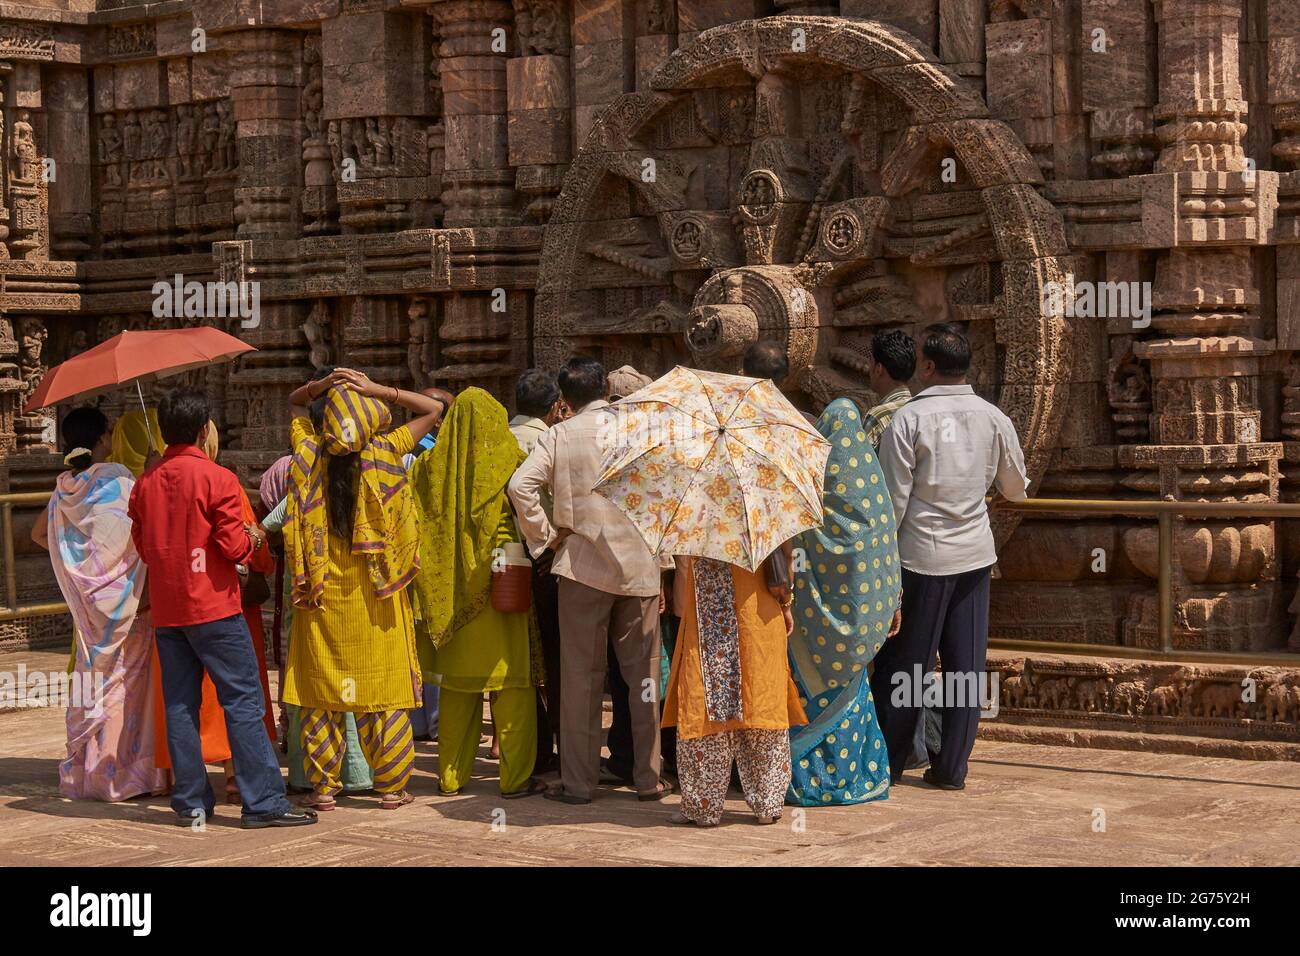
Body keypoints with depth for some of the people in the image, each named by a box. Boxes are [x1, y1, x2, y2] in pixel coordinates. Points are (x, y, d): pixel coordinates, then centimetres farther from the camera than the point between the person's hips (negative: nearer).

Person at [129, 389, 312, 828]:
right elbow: (233, 546, -13)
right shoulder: (216, 478, -11)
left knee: (180, 705, 8)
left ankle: (190, 801, 10)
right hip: (213, 609, -6)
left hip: (166, 609, 6)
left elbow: (143, 548, 12)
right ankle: (263, 802, -5)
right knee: (243, 701, -3)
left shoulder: (145, 483, 6)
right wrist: (254, 539, 8)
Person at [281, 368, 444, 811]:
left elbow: (294, 403, 16)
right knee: (384, 690, 5)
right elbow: (433, 409, 2)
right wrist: (378, 390, -6)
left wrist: (322, 385, -3)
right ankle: (391, 786, 8)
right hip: (374, 592, -1)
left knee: (321, 693, 7)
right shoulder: (382, 454, -9)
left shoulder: (309, 453, -4)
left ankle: (323, 787, 9)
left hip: (320, 592, 1)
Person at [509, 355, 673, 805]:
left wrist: (545, 536, -2)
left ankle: (579, 781, 6)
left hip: (582, 566, -1)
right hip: (640, 565, 1)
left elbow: (521, 485, -12)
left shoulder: (559, 436, -1)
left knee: (581, 676, 6)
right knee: (643, 674, 9)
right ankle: (648, 777, 11)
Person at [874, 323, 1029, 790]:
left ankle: (888, 763, 14)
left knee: (902, 663, 7)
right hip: (975, 554, 4)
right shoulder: (993, 418, 1)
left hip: (921, 554, -3)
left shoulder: (908, 418, -11)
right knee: (965, 664, 7)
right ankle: (951, 767, 9)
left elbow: (893, 499, -10)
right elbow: (1016, 488, 14)